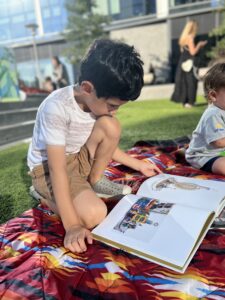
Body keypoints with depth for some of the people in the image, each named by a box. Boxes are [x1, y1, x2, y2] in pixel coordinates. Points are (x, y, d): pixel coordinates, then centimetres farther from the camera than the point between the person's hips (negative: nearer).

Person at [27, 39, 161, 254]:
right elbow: (58, 169, -32)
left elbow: (106, 143, 5)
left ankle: (95, 181, 3)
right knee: (94, 214, -25)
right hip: (48, 168, -6)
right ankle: (46, 196, 1)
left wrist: (139, 165, 6)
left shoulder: (98, 101, -9)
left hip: (78, 157, 7)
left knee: (110, 126, -15)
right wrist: (72, 225, -32)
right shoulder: (56, 108, -32)